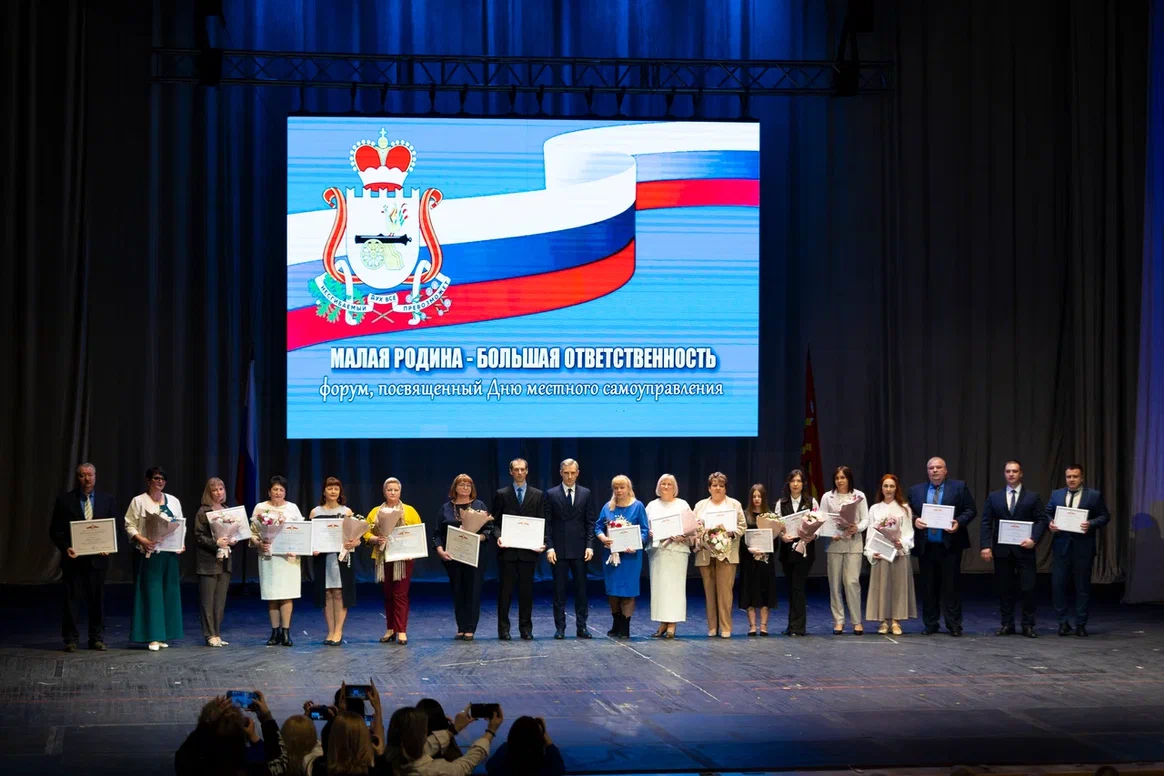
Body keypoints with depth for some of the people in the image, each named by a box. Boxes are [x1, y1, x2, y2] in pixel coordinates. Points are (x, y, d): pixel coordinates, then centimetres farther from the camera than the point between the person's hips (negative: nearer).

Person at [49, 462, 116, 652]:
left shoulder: (106, 500, 7)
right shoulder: (64, 500, 0)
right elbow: (55, 530, 1)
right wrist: (65, 548, -15)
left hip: (97, 558, 2)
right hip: (73, 558, -2)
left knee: (97, 600, 6)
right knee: (72, 599, 2)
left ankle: (97, 638, 14)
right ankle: (70, 639, 9)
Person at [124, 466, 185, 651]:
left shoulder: (174, 502, 13)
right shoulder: (138, 501, 0)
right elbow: (129, 525, -4)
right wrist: (141, 540, -19)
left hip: (169, 554, 5)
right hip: (148, 554, -5)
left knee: (168, 593, 5)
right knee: (151, 593, -6)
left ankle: (164, 635, 11)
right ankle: (153, 637, -5)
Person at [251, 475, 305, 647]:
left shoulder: (292, 508, 8)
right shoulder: (260, 508, 7)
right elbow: (253, 532, 6)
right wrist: (258, 543, -13)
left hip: (288, 556, 0)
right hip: (268, 555, 0)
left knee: (286, 594, -6)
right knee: (271, 595, 1)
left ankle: (285, 632, -4)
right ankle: (275, 632, 8)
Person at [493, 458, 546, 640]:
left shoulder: (537, 495, 9)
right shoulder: (501, 495, 7)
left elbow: (542, 522, 7)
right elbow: (496, 522, 5)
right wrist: (498, 537, -14)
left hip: (528, 550, 1)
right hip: (507, 550, -1)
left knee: (526, 590, 4)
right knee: (505, 589, 1)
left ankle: (526, 628, 9)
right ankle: (503, 628, 4)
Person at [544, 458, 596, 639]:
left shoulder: (585, 494, 7)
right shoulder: (551, 494, 3)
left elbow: (590, 522, 5)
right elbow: (547, 523, 1)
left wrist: (589, 546, -4)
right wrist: (549, 547, -7)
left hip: (579, 549, 1)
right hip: (559, 549, -1)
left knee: (581, 589, 3)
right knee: (559, 590, 2)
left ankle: (581, 627, 7)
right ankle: (560, 627, 7)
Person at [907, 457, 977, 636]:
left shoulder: (959, 487, 4)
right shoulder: (916, 491, 12)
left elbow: (970, 509, 1)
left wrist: (959, 522, -15)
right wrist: (915, 520, -10)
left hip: (950, 545, -3)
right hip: (926, 546, 3)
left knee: (951, 586, -1)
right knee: (928, 587, 7)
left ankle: (954, 625, 4)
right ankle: (930, 625, 14)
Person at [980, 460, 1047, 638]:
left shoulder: (1032, 496, 5)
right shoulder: (994, 497, 9)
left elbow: (1042, 520, 1)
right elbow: (986, 522, 5)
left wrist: (1034, 539, -14)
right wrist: (986, 546, -5)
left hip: (1024, 549, -2)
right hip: (1001, 550, 2)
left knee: (1028, 588, -2)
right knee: (1004, 589, 5)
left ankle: (1028, 625, 5)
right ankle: (1007, 624, 12)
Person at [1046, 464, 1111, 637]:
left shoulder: (1094, 495, 3)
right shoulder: (1056, 495, 11)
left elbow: (1104, 516, 1)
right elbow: (1047, 513, 14)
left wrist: (1092, 524, -16)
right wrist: (1050, 523, -7)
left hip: (1083, 546, -2)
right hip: (1061, 545, 2)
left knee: (1083, 586, 3)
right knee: (1058, 584, -1)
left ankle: (1081, 624, 11)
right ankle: (1063, 622, 9)